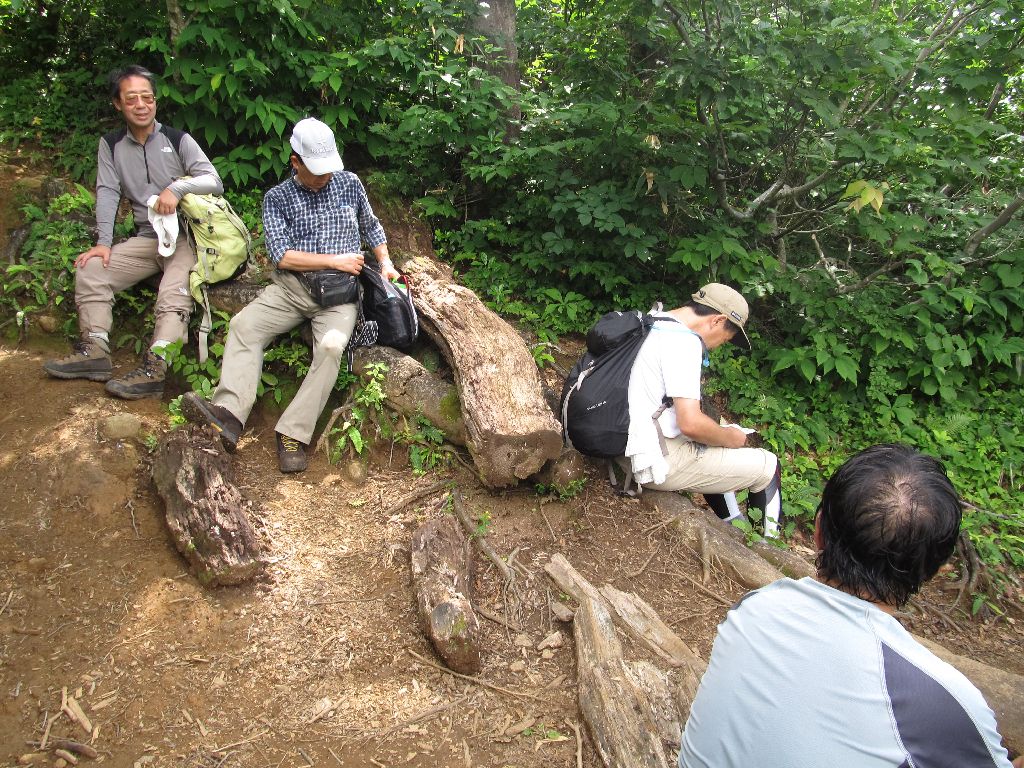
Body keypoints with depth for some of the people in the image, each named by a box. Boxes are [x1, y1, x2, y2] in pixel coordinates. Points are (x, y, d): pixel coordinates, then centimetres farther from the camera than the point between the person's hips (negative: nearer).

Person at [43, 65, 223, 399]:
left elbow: (215, 181, -7)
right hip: (146, 237, 5)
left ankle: (155, 368, -41)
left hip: (186, 236, -5)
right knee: (89, 270, -10)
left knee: (174, 291, -29)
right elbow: (107, 193, 1)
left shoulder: (178, 140, 1)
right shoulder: (111, 145, 11)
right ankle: (94, 351, -11)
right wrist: (103, 242, -11)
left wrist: (177, 187, -24)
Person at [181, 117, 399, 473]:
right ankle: (229, 413, -37)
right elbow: (281, 254, -6)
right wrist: (334, 260, -11)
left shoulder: (349, 183, 11)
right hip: (290, 287, 1)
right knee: (244, 325, -24)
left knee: (331, 345, -31)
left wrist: (385, 262, 11)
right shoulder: (277, 198, 6)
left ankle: (293, 433, -31)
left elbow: (371, 226, 27)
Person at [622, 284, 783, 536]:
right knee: (768, 466, 3)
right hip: (659, 462, -10)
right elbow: (691, 423, -26)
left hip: (625, 447, 10)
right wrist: (730, 437, -6)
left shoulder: (648, 324, 10)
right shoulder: (684, 340, -19)